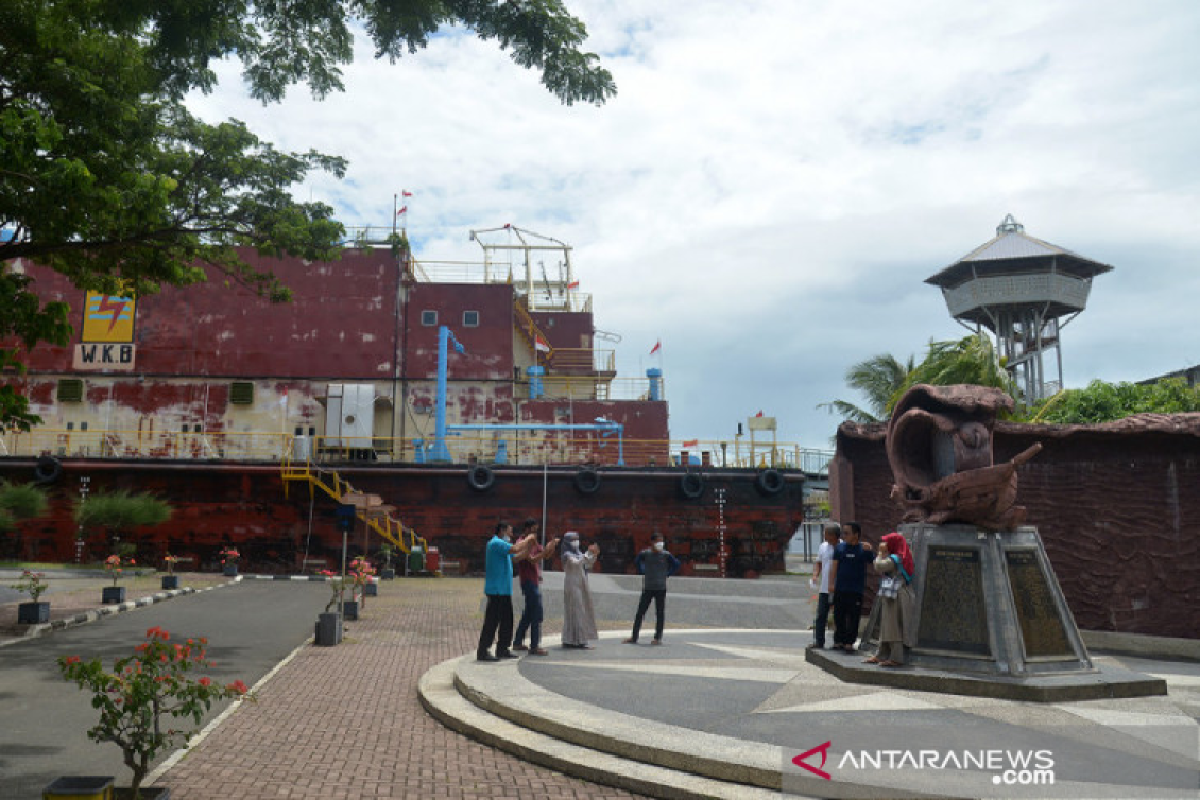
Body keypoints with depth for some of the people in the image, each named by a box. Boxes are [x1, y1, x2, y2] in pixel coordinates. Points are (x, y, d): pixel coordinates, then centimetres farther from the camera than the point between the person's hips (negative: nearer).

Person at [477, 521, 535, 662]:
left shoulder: (500, 544, 21)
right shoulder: (496, 543, -13)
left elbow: (516, 556, 22)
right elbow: (514, 549, -25)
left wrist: (528, 547, 10)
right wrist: (527, 540, -11)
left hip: (504, 590, 11)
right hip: (496, 589, -11)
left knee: (507, 620, 13)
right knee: (492, 620, -8)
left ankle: (502, 649, 20)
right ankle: (482, 651, -4)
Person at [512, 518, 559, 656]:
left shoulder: (534, 543, 15)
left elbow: (546, 556, 13)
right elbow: (532, 560, -22)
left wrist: (552, 546, -4)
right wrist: (546, 550, -24)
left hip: (534, 581, 10)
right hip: (528, 582, -10)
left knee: (528, 614, 15)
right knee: (536, 614, -10)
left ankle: (517, 642, 23)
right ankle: (534, 647, -9)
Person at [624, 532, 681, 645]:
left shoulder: (666, 555, -4)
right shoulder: (645, 554, -1)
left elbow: (676, 564, 9)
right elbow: (636, 562, 18)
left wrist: (667, 574, 3)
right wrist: (642, 572, 9)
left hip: (661, 589, -1)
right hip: (647, 588, 1)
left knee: (659, 613, 2)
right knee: (640, 612, 2)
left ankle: (658, 638, 11)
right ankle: (634, 637, 9)